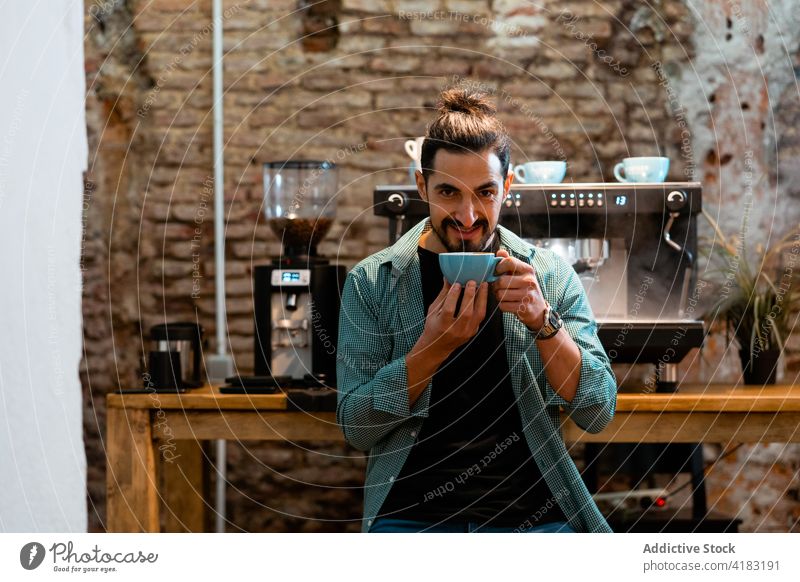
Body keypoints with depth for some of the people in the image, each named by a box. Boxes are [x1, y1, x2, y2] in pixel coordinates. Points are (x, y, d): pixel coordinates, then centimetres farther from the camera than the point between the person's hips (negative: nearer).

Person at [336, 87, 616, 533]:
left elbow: (599, 412, 0)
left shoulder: (552, 276, 7)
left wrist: (543, 321, -16)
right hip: (414, 510, -1)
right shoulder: (372, 282, 3)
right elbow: (356, 428, -2)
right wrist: (434, 348, -16)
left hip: (532, 511, 1)